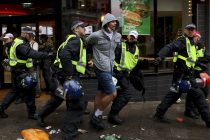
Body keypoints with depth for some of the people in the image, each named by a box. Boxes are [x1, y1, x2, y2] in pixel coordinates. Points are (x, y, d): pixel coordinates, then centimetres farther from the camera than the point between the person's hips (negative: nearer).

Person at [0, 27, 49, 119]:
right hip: (21, 72, -11)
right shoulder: (21, 44, -19)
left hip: (17, 71, 11)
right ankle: (31, 113, 6)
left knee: (14, 91, 18)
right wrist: (46, 55, -42)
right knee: (29, 92, -2)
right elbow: (32, 53, -34)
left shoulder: (17, 42, 15)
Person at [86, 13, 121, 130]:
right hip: (102, 69, -7)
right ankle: (96, 116, 6)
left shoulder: (118, 36, 5)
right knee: (112, 93, -9)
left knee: (101, 93, 13)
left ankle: (96, 117, 24)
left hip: (110, 68, 7)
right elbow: (86, 44, 5)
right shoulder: (96, 35, -13)